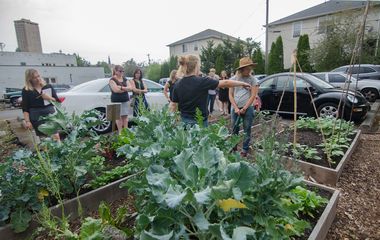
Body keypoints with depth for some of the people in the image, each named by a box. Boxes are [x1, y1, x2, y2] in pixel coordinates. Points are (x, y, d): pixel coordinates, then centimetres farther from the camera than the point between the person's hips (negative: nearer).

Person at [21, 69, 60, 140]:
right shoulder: (26, 91, 4)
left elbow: (58, 101, 8)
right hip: (37, 118, -1)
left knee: (55, 136, -8)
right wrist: (27, 121, -7)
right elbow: (25, 108, 2)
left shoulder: (48, 87, 9)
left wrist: (49, 98, -11)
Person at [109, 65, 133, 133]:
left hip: (125, 100, 5)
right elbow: (116, 90, -18)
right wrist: (126, 89, -6)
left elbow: (130, 88, 2)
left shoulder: (124, 79, 14)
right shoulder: (112, 80, -3)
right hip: (117, 101, -5)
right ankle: (120, 132, 3)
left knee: (125, 116, 5)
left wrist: (121, 87, -13)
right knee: (119, 116, -3)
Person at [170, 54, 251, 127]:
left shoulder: (178, 85, -2)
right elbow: (225, 83, -7)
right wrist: (242, 83, 6)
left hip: (184, 121, 5)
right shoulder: (201, 81, -15)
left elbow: (174, 105, 2)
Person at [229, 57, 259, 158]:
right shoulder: (234, 79, 3)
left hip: (248, 108, -1)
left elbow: (253, 96, -4)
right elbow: (230, 95, 3)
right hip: (235, 108, 2)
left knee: (247, 130, 5)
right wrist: (236, 108, -7)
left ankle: (245, 150, 18)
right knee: (234, 129, 9)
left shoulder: (252, 79, 0)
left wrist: (244, 108, -10)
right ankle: (233, 148, 24)